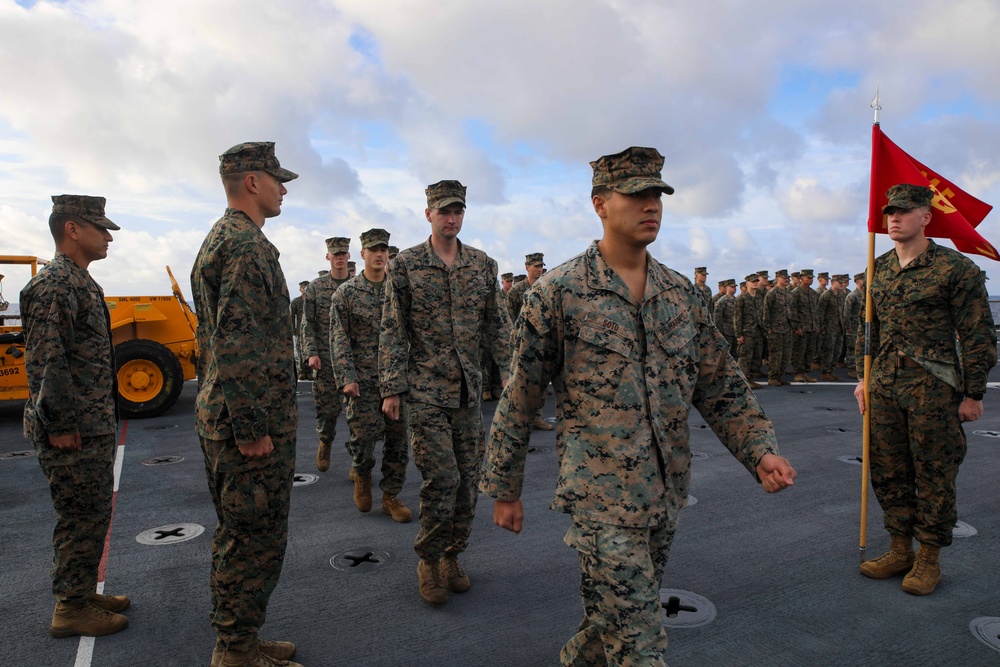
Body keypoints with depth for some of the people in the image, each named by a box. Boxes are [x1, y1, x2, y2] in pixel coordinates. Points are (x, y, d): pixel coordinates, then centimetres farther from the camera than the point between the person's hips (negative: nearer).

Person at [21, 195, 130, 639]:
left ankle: (83, 593, 31)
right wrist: (60, 426, -21)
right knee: (81, 517, 1)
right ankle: (71, 610, 15)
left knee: (92, 514, 18)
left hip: (94, 427, 10)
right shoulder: (53, 285, -17)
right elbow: (45, 361, -23)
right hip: (73, 434, -10)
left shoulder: (79, 282, 15)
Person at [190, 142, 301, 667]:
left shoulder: (217, 240, 18)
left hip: (221, 416, 11)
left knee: (237, 537, 18)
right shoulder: (247, 244, -16)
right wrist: (252, 429, -22)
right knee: (256, 540, 1)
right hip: (253, 422, -11)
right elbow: (238, 344, -24)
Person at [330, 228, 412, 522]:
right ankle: (361, 473, 24)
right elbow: (339, 338, -4)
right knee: (365, 431, -9)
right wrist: (346, 377, -12)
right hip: (363, 376, -3)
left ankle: (391, 496, 17)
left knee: (397, 436, 3)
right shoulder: (345, 293, 0)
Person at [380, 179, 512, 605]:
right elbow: (393, 330, -2)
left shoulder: (484, 265, 8)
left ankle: (452, 556, 27)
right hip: (424, 390, -4)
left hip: (469, 390, 4)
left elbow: (497, 324, 11)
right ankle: (428, 561, 15)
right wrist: (391, 388, -6)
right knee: (442, 478, -8)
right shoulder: (405, 265, -1)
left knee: (468, 478, 8)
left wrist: (508, 370, 1)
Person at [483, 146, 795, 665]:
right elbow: (519, 399, -5)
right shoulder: (558, 292, -9)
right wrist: (504, 488, 0)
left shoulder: (682, 294, 6)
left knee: (616, 618, 21)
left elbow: (721, 387, 10)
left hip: (666, 496, 6)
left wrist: (761, 451, -5)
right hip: (601, 500, -5)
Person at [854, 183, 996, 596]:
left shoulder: (955, 267, -7)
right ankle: (900, 549, 25)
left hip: (933, 389, -5)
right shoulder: (879, 269, 10)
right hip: (885, 386, 6)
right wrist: (863, 377, 13)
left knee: (933, 474, 4)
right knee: (888, 471, 10)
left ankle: (929, 558, 18)